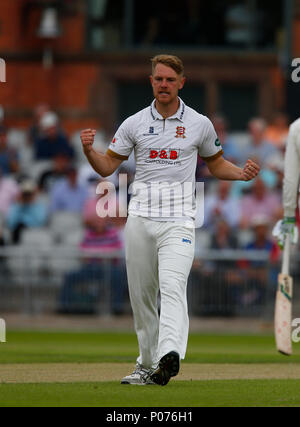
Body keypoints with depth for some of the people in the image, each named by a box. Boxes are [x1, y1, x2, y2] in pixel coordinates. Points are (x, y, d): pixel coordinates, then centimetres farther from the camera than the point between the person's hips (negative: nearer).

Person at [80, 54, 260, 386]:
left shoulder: (199, 124, 6)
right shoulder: (134, 124, 8)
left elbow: (215, 163, 19)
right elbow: (107, 167, 10)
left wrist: (242, 173, 0)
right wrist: (89, 150, -11)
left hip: (178, 221, -3)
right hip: (140, 219, 3)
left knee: (172, 285, -23)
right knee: (141, 295, 6)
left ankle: (169, 355, -41)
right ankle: (147, 366, 18)